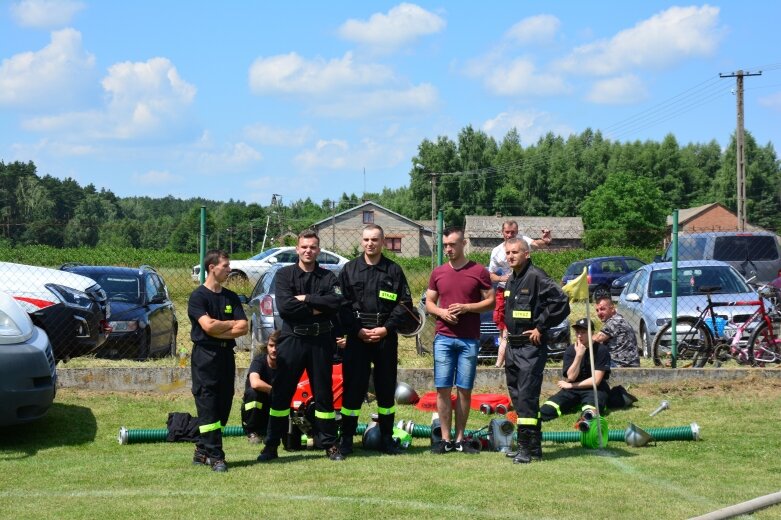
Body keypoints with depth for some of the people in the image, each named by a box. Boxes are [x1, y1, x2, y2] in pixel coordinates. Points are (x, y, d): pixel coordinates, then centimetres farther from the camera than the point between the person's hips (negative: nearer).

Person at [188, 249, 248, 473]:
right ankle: (214, 456, -9)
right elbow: (208, 325, -17)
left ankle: (202, 451, 15)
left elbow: (243, 327, 4)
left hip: (226, 354, 7)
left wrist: (218, 330, -10)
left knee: (223, 405, 6)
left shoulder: (231, 297, 14)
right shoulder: (198, 296, -4)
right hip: (205, 355, -7)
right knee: (208, 406, -8)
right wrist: (231, 324, -2)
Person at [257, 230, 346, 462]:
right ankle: (271, 445, 6)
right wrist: (315, 310, -11)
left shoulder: (328, 277, 8)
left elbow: (337, 301, -11)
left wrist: (305, 299, -13)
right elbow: (284, 306, -13)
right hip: (292, 340, -1)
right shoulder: (285, 275, 3)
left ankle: (329, 444, 15)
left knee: (324, 394, 7)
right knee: (281, 393, 0)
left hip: (320, 341, 1)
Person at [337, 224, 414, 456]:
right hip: (357, 337, -1)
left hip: (386, 338, 1)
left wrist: (386, 328, -8)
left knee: (386, 389, 7)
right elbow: (342, 304, 2)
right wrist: (357, 330, -9)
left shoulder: (394, 270, 7)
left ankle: (387, 439, 16)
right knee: (352, 388, -2)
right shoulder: (349, 269, 6)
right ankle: (346, 439, 5)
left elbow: (405, 304, 3)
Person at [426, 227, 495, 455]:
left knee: (464, 389, 3)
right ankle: (445, 439, 4)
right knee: (442, 389, -1)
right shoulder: (438, 273, 9)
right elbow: (428, 303, 14)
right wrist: (441, 312, -7)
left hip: (469, 339, -2)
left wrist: (466, 308, -13)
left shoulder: (479, 271, 1)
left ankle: (460, 439, 10)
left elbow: (491, 301, 2)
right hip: (444, 338, 2)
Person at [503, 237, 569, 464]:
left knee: (526, 397, -12)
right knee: (517, 396, 11)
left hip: (531, 347, -9)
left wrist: (541, 327, -15)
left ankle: (527, 447, -11)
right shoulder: (511, 280, 16)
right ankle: (533, 447, 17)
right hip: (512, 347, 9)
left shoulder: (536, 276, -11)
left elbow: (561, 302, -19)